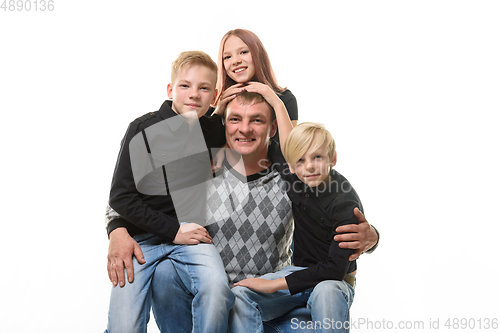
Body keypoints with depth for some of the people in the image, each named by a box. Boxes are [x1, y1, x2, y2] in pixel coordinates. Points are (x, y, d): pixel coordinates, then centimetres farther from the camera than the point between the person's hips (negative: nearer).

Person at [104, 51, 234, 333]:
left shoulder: (215, 129, 4)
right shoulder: (145, 129, -5)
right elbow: (121, 197, -7)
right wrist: (173, 230, -12)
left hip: (192, 232, 2)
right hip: (142, 236, -1)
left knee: (216, 288, -30)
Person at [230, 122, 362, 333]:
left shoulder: (346, 203, -20)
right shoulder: (294, 180, -1)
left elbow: (336, 269, -25)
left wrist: (275, 284, -25)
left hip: (334, 280, -5)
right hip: (300, 271, 6)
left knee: (327, 292, -42)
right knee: (239, 295, -20)